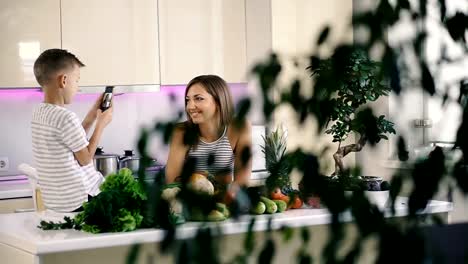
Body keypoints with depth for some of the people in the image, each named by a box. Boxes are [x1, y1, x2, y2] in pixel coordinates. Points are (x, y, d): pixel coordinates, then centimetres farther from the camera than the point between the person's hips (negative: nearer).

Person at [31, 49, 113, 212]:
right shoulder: (66, 117, -22)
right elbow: (85, 159, -11)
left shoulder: (38, 112, 6)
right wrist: (101, 124, -2)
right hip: (79, 199, -8)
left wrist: (92, 115, 15)